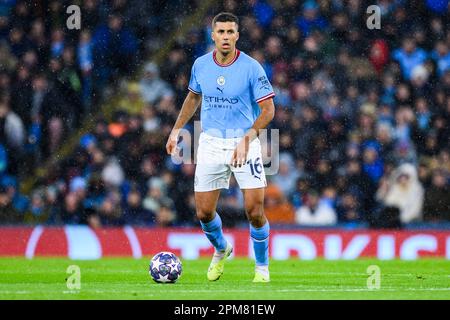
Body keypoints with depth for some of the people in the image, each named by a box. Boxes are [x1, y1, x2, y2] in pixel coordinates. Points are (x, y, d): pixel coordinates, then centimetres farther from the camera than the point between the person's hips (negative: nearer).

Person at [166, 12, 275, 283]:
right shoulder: (201, 65, 0)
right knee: (204, 212, 2)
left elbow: (268, 109, -11)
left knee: (255, 211, -10)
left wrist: (247, 140, -23)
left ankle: (262, 267, 12)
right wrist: (176, 130, 15)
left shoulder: (251, 67, -12)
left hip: (244, 144, -3)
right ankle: (221, 250, 34)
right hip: (211, 145, 3)